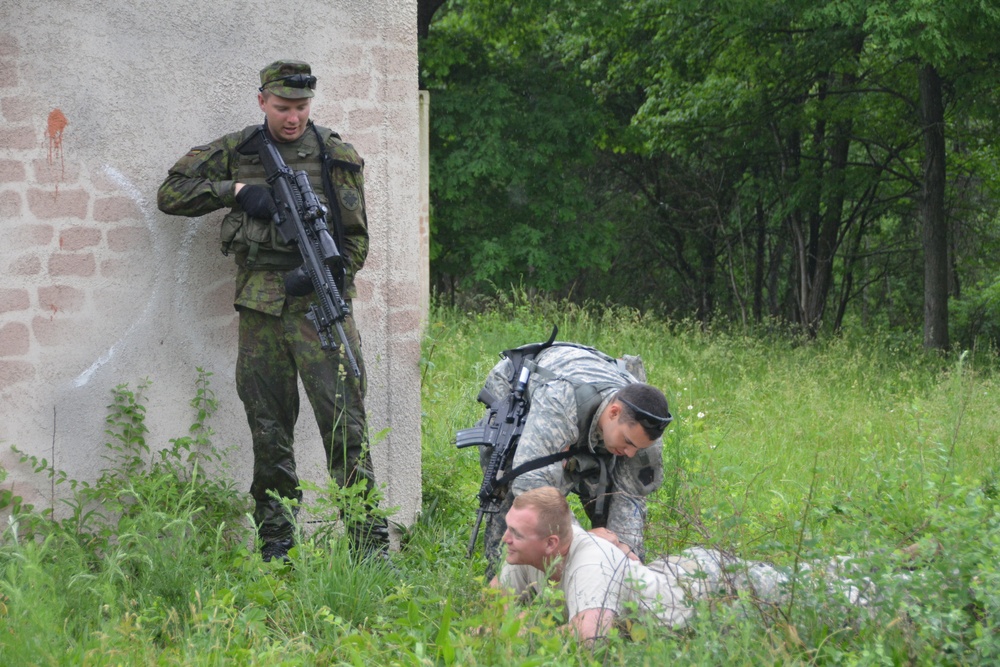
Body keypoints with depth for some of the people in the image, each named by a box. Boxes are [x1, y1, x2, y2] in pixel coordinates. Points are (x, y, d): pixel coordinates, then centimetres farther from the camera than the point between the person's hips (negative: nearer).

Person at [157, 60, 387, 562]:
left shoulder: (337, 156, 6)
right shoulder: (234, 151, 11)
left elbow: (355, 237, 7)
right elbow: (171, 193, 10)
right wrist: (236, 191, -3)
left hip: (318, 299, -2)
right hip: (259, 308, 3)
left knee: (343, 421, -10)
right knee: (268, 430, 5)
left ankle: (369, 542, -10)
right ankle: (274, 545, 13)